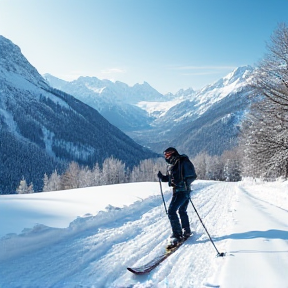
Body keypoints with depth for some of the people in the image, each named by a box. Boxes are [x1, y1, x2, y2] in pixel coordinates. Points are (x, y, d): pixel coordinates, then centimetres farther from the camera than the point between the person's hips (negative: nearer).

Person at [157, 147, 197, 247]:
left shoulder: (183, 162, -17)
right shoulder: (170, 165, 8)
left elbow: (192, 176, -19)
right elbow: (169, 178, 19)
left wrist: (183, 182, -32)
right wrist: (162, 177, 2)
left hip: (182, 191, -10)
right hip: (177, 191, 10)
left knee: (171, 211, -13)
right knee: (182, 211, 23)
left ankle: (177, 235, -6)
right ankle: (186, 231, 40)